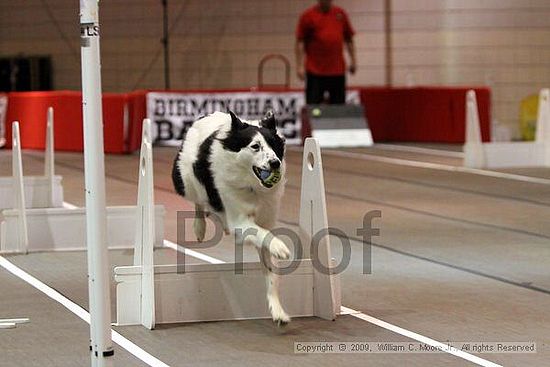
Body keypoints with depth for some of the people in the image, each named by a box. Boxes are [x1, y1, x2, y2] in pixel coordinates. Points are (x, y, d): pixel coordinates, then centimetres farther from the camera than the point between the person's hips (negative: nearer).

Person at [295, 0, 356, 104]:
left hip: (338, 71, 3)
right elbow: (300, 42, -3)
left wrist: (353, 61, 8)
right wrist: (300, 66, -10)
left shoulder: (341, 14, 10)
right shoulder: (307, 16, -1)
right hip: (315, 71, -3)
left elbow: (348, 39, 15)